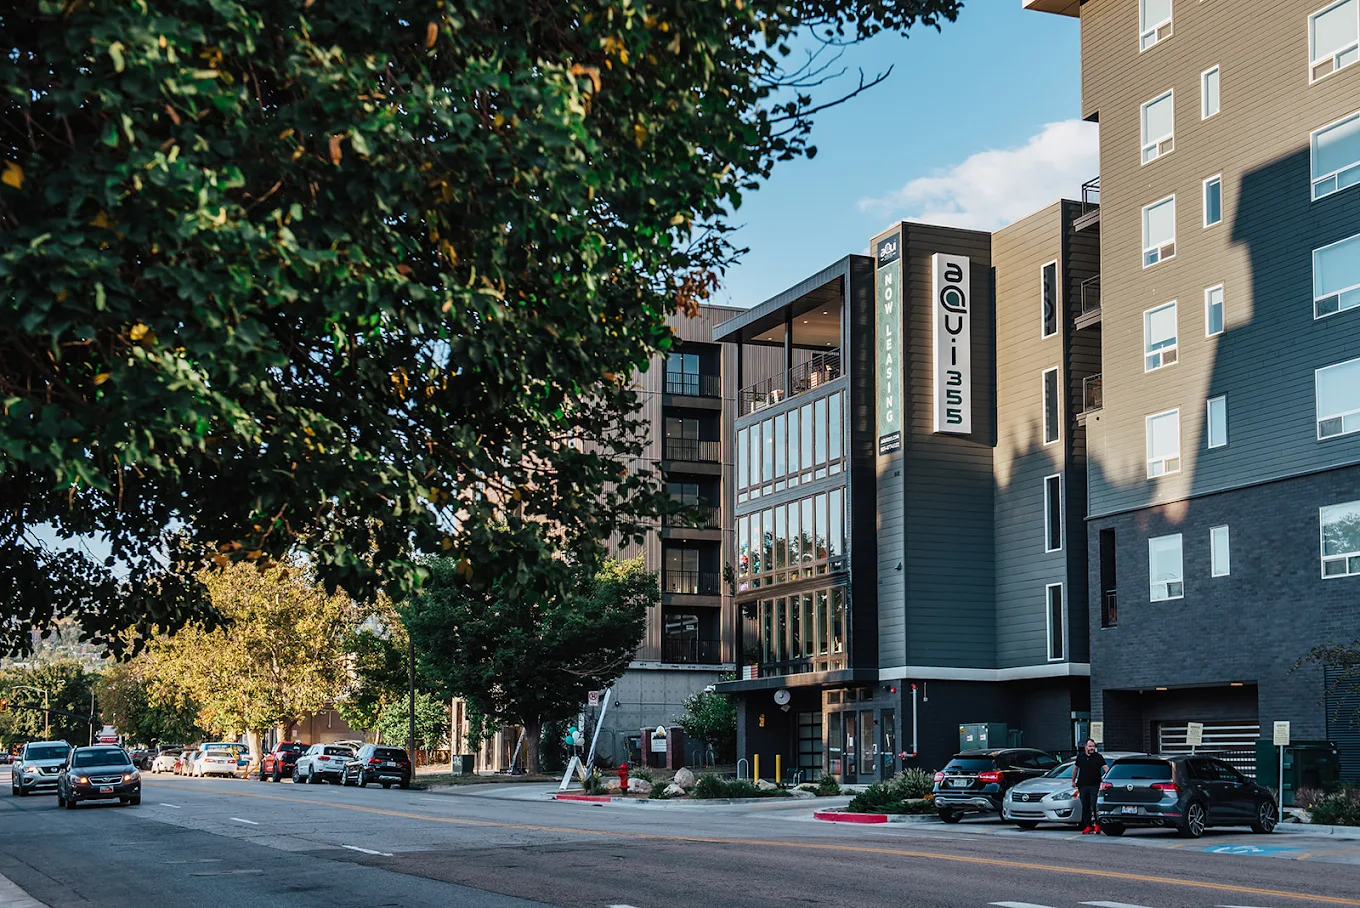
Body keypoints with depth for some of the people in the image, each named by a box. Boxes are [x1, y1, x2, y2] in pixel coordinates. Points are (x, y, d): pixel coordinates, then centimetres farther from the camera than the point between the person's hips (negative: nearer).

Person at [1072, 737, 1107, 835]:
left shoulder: (1098, 757, 0)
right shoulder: (1080, 756, 11)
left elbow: (1105, 767, -10)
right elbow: (1075, 768, 23)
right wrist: (1073, 780, 23)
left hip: (1095, 785, -4)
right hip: (1083, 785, 4)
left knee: (1094, 806, -12)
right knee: (1085, 807, 5)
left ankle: (1096, 824, -6)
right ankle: (1088, 826, 10)